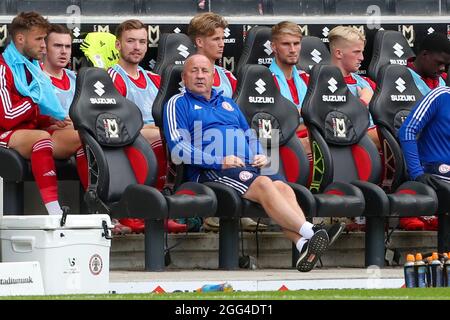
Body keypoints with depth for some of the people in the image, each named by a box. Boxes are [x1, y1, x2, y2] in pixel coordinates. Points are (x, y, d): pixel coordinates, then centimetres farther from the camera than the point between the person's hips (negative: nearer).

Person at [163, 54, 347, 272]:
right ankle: (311, 232, -44)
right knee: (263, 184, -32)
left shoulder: (227, 104, 32)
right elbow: (178, 149, -2)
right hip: (210, 172, -6)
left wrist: (260, 156, 10)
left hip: (249, 165, 6)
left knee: (282, 187, -27)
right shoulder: (179, 104, 12)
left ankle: (303, 245, -47)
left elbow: (250, 136, 35)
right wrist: (219, 162, -12)